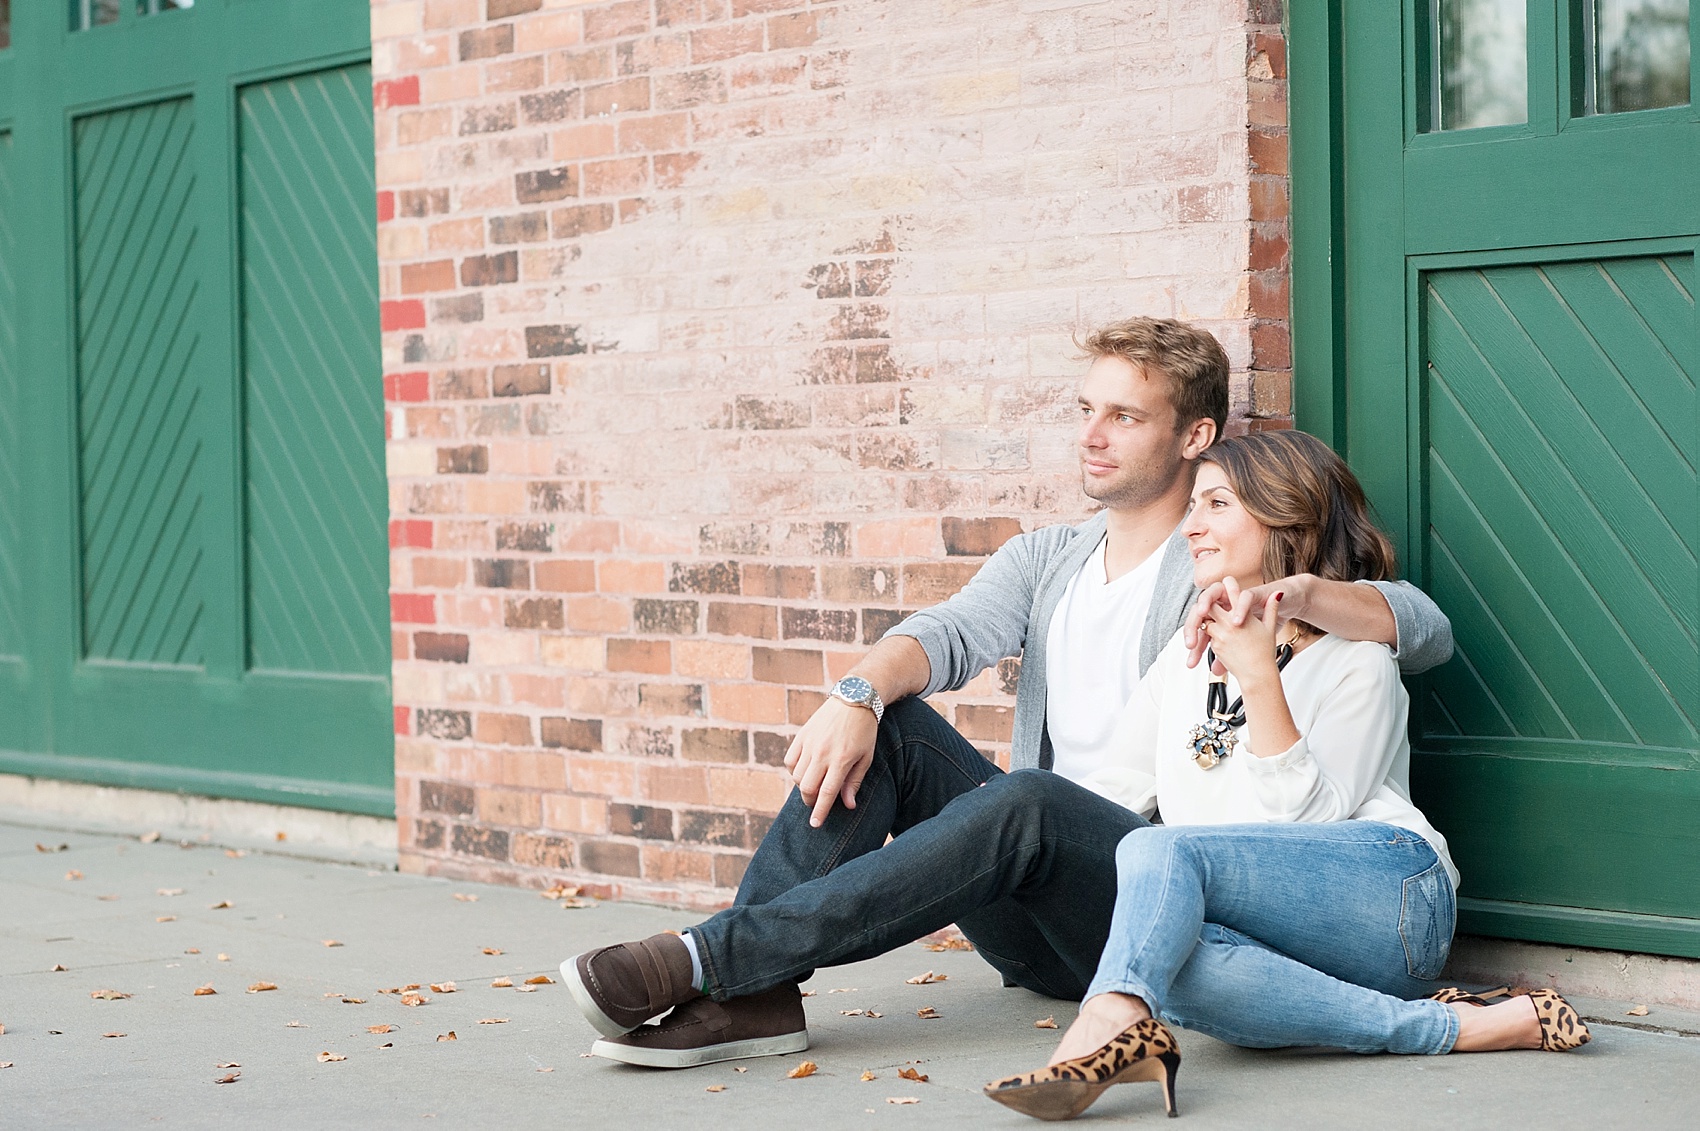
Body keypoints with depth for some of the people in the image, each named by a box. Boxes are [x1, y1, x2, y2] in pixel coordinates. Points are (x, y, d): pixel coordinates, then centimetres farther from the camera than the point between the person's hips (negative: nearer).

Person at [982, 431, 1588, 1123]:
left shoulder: (1354, 655, 3)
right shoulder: (1187, 656, 24)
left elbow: (1308, 818, -9)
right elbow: (1117, 789, 21)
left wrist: (1260, 678, -17)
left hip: (1390, 896, -5)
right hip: (1280, 939, 5)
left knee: (1161, 850, -32)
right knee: (1177, 962, -34)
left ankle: (1107, 1029, -62)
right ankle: (1451, 1028, -34)